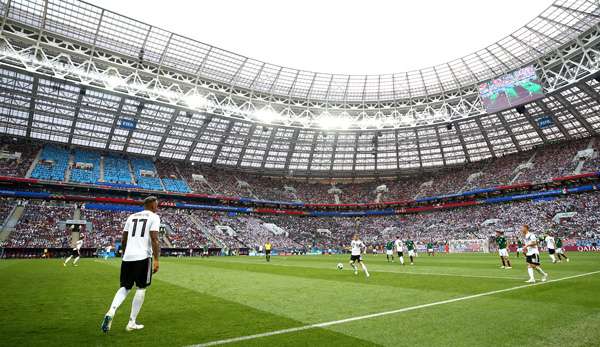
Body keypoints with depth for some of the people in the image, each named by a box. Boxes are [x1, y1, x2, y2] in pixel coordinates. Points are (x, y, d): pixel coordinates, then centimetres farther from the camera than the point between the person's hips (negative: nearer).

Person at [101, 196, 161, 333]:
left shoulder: (131, 216, 18)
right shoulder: (154, 217, 0)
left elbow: (124, 240, 18)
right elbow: (154, 239, -11)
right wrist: (156, 259, -11)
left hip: (128, 257, 5)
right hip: (143, 257, -5)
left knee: (125, 287, 18)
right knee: (141, 288, 9)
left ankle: (111, 311, -7)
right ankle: (132, 322, 13)